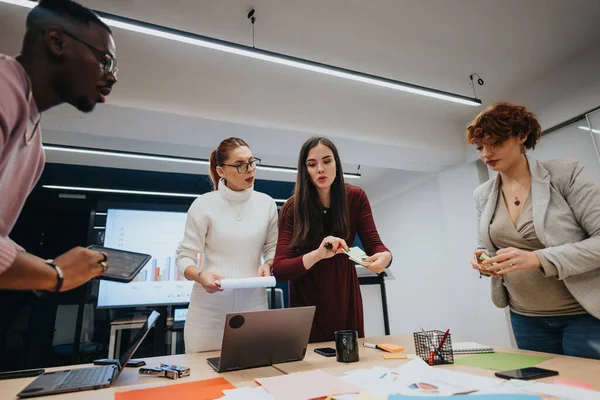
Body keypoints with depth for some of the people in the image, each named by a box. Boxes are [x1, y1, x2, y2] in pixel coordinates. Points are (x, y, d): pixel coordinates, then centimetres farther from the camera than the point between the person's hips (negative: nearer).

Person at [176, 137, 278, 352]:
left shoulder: (266, 203, 2)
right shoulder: (204, 204, -7)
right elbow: (184, 256, -4)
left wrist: (268, 265, -7)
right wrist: (200, 276, -22)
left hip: (252, 303, 2)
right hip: (209, 306, -2)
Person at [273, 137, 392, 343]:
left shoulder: (356, 197, -10)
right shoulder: (292, 208, -16)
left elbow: (373, 243, -13)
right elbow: (279, 269, -21)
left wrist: (385, 256, -37)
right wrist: (317, 254, -39)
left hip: (345, 295, 2)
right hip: (308, 299, -2)